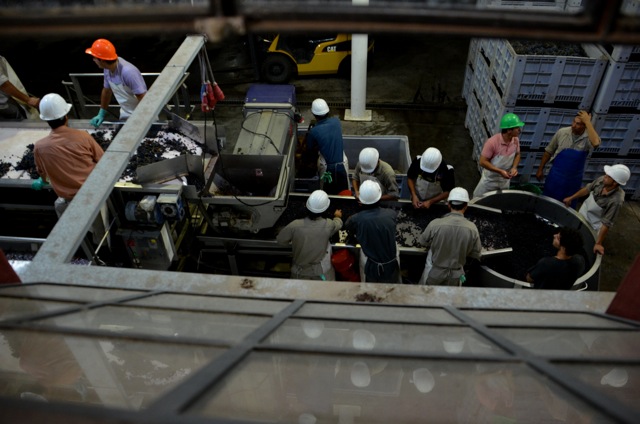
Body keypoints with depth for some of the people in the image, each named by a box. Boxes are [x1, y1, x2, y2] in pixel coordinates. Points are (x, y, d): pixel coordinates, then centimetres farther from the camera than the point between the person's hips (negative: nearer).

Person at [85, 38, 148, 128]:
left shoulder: (128, 72, -30)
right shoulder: (107, 69, -5)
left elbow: (143, 98, -27)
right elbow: (107, 90, 11)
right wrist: (102, 114, 11)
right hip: (125, 116, 7)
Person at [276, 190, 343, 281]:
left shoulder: (295, 225, -23)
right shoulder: (328, 225, -20)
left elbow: (280, 239, -5)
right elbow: (338, 224, 6)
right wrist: (337, 217, 29)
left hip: (299, 273, 0)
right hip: (322, 273, 0)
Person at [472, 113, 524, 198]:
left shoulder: (516, 140, -12)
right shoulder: (492, 142, -31)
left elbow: (517, 155, 6)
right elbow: (482, 162, -26)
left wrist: (514, 167, -13)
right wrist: (500, 171, -29)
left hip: (505, 180, 5)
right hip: (490, 180, -5)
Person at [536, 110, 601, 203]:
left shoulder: (588, 138, -17)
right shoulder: (562, 132, -11)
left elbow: (596, 143, -43)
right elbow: (548, 151, 0)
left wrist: (587, 122, -35)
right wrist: (540, 169, 4)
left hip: (573, 180, -1)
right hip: (555, 176, 1)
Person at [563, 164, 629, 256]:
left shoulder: (616, 200, -37)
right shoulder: (601, 179, -24)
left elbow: (607, 223, -33)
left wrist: (598, 243, -30)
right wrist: (571, 198, 6)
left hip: (594, 224, -5)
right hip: (583, 212, 5)